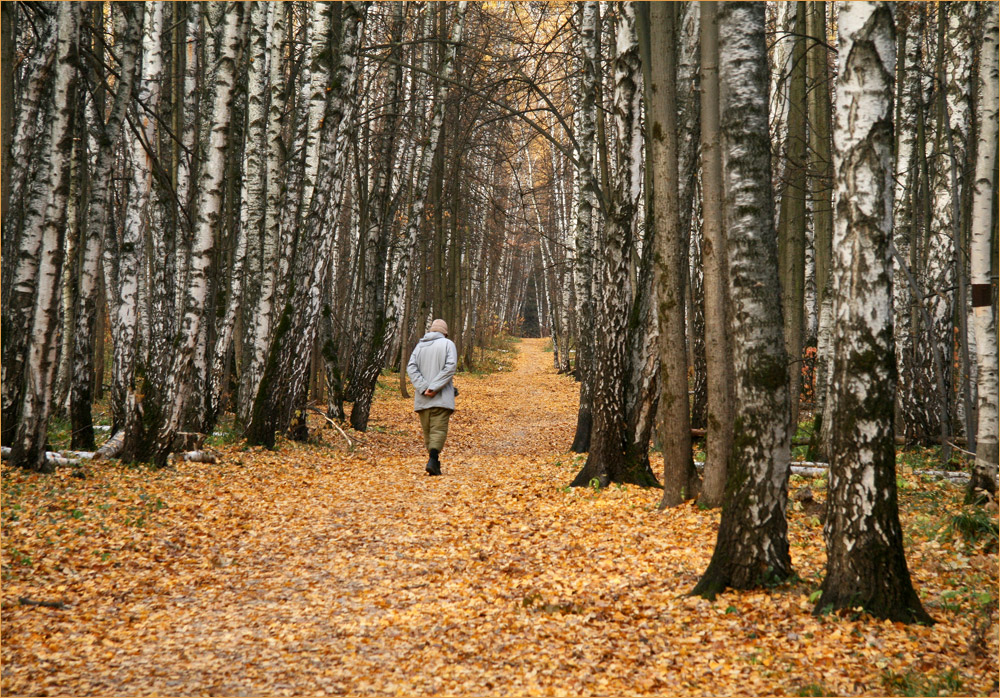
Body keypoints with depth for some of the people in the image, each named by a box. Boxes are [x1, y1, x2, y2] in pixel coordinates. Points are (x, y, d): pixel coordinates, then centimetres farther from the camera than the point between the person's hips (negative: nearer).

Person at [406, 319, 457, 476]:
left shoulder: (420, 345, 13)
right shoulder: (448, 344, 2)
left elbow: (411, 367, 0)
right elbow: (450, 367, -12)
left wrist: (424, 388, -8)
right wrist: (434, 387, -15)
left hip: (422, 398, 4)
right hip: (441, 398, -4)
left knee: (427, 430, 13)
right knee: (439, 429, -8)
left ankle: (434, 461, 13)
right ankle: (432, 460, -26)